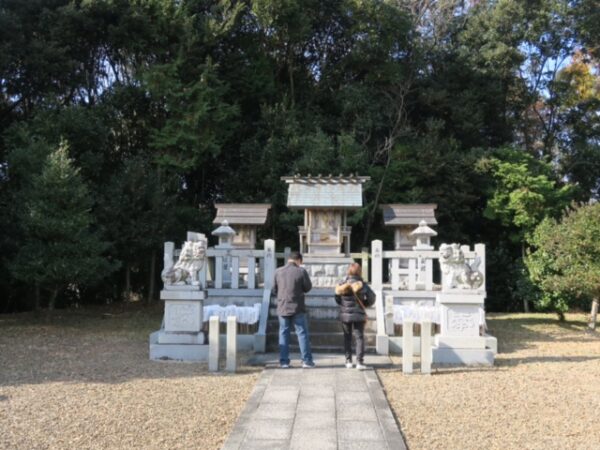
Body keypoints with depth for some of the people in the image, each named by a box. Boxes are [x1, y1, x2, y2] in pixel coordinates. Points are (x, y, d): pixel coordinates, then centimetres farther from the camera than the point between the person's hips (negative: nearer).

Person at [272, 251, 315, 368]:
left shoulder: (278, 272, 0)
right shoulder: (301, 271, -9)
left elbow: (274, 290, 5)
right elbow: (308, 287, 0)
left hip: (282, 308, 3)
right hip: (297, 308, -3)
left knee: (284, 334, 9)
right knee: (302, 333, 5)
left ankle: (284, 361, 9)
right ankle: (307, 360, 6)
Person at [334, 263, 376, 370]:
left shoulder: (342, 285, -5)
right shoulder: (363, 285, -9)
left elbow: (337, 299, 3)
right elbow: (371, 299, -4)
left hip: (345, 315, 2)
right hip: (359, 315, -2)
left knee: (347, 337, 14)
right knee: (360, 337, 3)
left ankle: (348, 361, 14)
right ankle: (360, 361, -5)